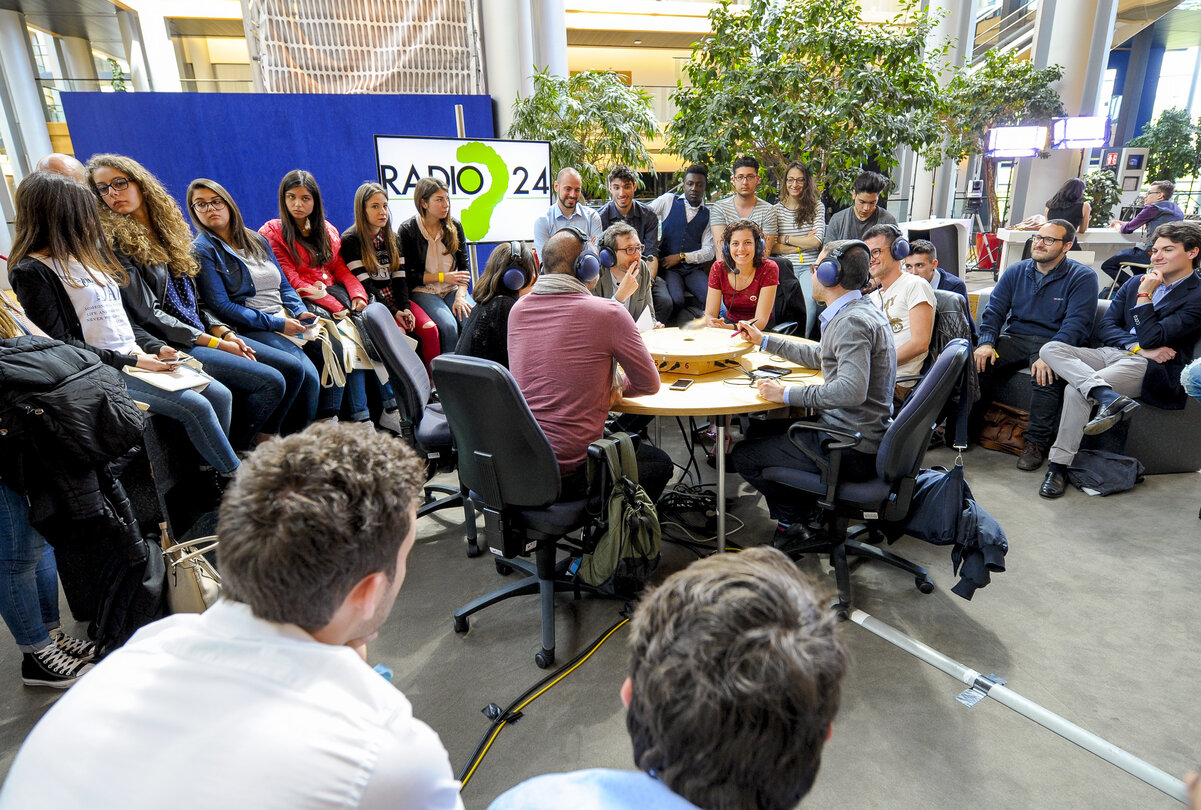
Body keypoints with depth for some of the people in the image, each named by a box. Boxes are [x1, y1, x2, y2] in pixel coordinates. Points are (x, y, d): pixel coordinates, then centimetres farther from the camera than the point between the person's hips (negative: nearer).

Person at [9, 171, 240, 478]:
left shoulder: (85, 256, 17)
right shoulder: (31, 271, -8)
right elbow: (60, 344, -14)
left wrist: (155, 347, 3)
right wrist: (129, 361, -16)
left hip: (137, 358, 8)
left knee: (220, 395, -6)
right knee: (196, 406, -22)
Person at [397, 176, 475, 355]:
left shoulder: (455, 226, 7)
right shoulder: (407, 230, -3)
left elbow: (464, 267, 7)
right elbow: (407, 275, -5)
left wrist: (460, 296, -11)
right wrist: (443, 277, -11)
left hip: (452, 289, 3)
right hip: (422, 291, -3)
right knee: (449, 326, -32)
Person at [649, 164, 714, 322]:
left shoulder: (708, 214, 12)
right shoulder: (667, 201, 9)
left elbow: (709, 252, 6)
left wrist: (681, 257, -7)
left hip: (694, 269, 2)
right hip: (668, 268, -2)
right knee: (675, 301, -32)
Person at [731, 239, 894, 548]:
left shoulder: (852, 322, -21)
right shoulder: (859, 311, 12)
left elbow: (850, 391, -34)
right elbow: (819, 356, 27)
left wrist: (787, 394, -24)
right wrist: (764, 341, 32)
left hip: (852, 452, -11)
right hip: (866, 440, 11)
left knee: (742, 454, -2)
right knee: (770, 428, 27)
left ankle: (791, 520, 19)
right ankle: (806, 511, 23)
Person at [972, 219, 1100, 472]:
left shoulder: (1082, 277, -2)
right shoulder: (1016, 271, 12)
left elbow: (1077, 323, -13)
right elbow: (994, 310, 6)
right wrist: (987, 342, -13)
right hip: (1014, 338, 4)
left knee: (1046, 374, -36)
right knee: (979, 362, -25)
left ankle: (1037, 443, -21)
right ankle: (968, 425, -11)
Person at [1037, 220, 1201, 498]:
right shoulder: (1136, 282, 18)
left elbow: (1151, 338, -12)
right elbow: (1105, 327, 9)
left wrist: (1144, 295, -10)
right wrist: (1138, 347, -8)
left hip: (1151, 369, -7)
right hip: (1112, 353, 7)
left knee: (1076, 390, -31)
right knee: (1050, 348, -20)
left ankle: (1059, 466, -25)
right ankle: (1107, 395, -40)